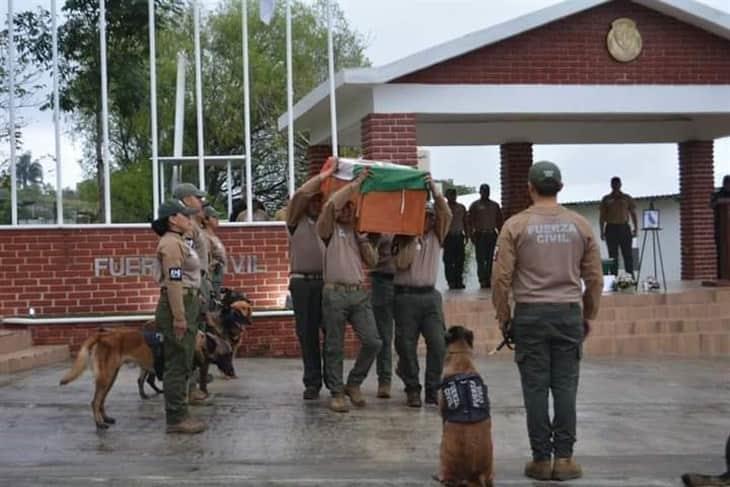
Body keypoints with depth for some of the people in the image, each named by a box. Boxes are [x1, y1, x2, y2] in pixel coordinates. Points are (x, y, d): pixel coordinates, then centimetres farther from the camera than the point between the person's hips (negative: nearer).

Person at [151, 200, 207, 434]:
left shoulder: (178, 242, 18)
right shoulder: (170, 243, -14)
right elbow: (174, 282, -21)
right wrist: (179, 318, -24)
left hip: (187, 304, 10)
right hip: (178, 306, -10)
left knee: (182, 364, 14)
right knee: (177, 364, -6)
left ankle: (180, 414, 21)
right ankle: (175, 419, -2)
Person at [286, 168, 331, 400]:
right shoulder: (297, 222, 7)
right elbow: (299, 195, -5)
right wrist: (323, 176, -4)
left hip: (327, 282, 1)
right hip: (302, 283, -1)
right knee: (307, 334, 2)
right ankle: (312, 382, 10)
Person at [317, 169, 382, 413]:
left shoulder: (359, 233, 20)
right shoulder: (330, 230, 4)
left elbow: (372, 261, 14)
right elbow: (330, 204, -16)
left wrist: (363, 239, 4)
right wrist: (356, 183, -10)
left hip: (359, 294, 5)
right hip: (335, 294, -4)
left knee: (373, 342, -4)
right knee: (334, 348, 0)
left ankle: (353, 384, 14)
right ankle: (336, 393, 11)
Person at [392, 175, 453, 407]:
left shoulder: (436, 237, 12)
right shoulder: (402, 239, 4)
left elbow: (447, 215, -3)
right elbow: (402, 264, -10)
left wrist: (434, 190, -10)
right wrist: (412, 239, -8)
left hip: (430, 295, 3)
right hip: (406, 296, -2)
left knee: (438, 344, -6)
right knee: (407, 346, -1)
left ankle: (433, 389, 4)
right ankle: (412, 389, 11)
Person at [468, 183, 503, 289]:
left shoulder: (495, 205, 15)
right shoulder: (475, 205, 5)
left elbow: (499, 221, 17)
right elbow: (470, 221, 1)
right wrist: (472, 235, -7)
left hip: (491, 235, 3)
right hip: (480, 235, -3)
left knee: (490, 259, 3)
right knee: (481, 259, -6)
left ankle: (488, 279, 7)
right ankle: (482, 280, -5)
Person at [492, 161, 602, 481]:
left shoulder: (516, 225, -3)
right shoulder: (580, 225, 4)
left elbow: (501, 278, -5)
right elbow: (595, 278, 7)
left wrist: (503, 319, 6)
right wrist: (588, 316, 18)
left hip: (530, 314, -2)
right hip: (569, 314, 2)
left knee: (535, 388, 3)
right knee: (565, 387, 5)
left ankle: (541, 459, 6)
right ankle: (564, 458, 6)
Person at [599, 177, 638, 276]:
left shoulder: (627, 198, 10)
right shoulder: (606, 199, 9)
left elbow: (633, 214, 10)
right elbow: (602, 216, 8)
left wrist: (635, 228, 0)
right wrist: (602, 231, 0)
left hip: (624, 228, 0)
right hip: (611, 229, 0)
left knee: (628, 255, -2)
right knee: (613, 256, 1)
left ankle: (630, 277, -1)